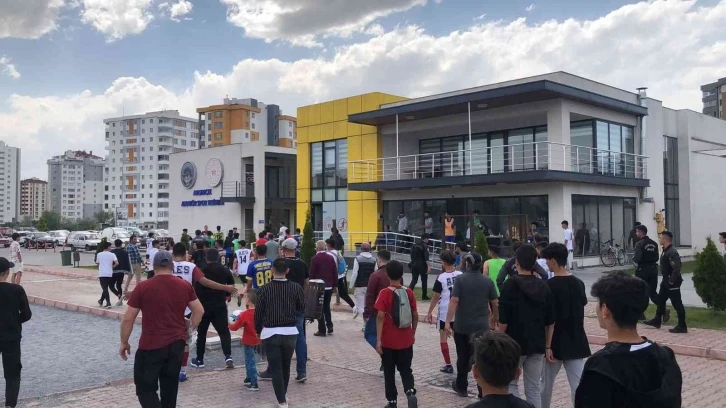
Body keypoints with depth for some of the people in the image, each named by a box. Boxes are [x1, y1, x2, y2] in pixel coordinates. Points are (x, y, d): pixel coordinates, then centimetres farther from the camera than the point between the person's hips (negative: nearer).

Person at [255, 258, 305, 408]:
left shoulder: (265, 289, -7)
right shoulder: (296, 287, -4)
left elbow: (258, 313, -2)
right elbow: (302, 309, 5)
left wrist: (258, 331, 13)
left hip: (270, 332, -2)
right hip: (290, 332, 2)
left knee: (275, 368, 5)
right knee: (286, 366, 19)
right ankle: (284, 394, 34)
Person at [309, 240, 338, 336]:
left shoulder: (315, 259, -11)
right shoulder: (331, 258, 3)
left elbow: (312, 274, -9)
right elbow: (335, 273, 5)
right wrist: (334, 284, 12)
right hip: (329, 286, 4)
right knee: (327, 307, 18)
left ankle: (322, 330, 2)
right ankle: (329, 327, 12)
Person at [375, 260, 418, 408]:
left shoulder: (385, 293, -12)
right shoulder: (409, 292, 0)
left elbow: (380, 317, -18)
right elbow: (415, 316, 4)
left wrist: (378, 340, -15)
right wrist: (413, 334, 17)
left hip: (388, 341, -3)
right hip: (406, 341, 3)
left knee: (389, 372, 12)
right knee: (406, 370, 13)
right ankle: (410, 392, -11)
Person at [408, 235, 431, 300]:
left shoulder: (415, 245, 8)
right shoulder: (425, 246, -12)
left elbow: (412, 255, 13)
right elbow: (426, 257, -22)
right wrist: (428, 266, -26)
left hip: (414, 265, 5)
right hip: (422, 265, -5)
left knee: (414, 280, 9)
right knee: (424, 280, 9)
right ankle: (424, 296, 15)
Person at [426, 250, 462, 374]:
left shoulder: (441, 278, -15)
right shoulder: (461, 275, -4)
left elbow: (436, 297, -10)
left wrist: (429, 312, 0)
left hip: (444, 312, -4)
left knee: (443, 337, 8)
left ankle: (448, 365, 8)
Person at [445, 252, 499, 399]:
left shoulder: (460, 279, -8)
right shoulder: (488, 281, 0)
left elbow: (454, 301, -16)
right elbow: (495, 304, 5)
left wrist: (448, 322, -16)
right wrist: (495, 319, 21)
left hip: (462, 326, -1)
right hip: (482, 326, 1)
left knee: (463, 357, 14)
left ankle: (461, 386, 27)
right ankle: (484, 391, 3)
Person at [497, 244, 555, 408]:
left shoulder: (511, 284, -11)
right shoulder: (544, 286, 4)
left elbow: (503, 319, -13)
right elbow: (550, 321, 7)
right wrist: (547, 345, 13)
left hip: (515, 343, -4)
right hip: (537, 345, 4)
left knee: (510, 383, 12)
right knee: (533, 388, 11)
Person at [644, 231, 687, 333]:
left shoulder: (672, 252, -22)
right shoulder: (665, 251, 10)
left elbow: (677, 268, -28)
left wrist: (672, 281, -22)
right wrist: (666, 280, 18)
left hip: (673, 283, -11)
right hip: (665, 281, 11)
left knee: (677, 304, -3)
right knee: (660, 300, 19)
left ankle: (682, 326, 5)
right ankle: (657, 321, 31)